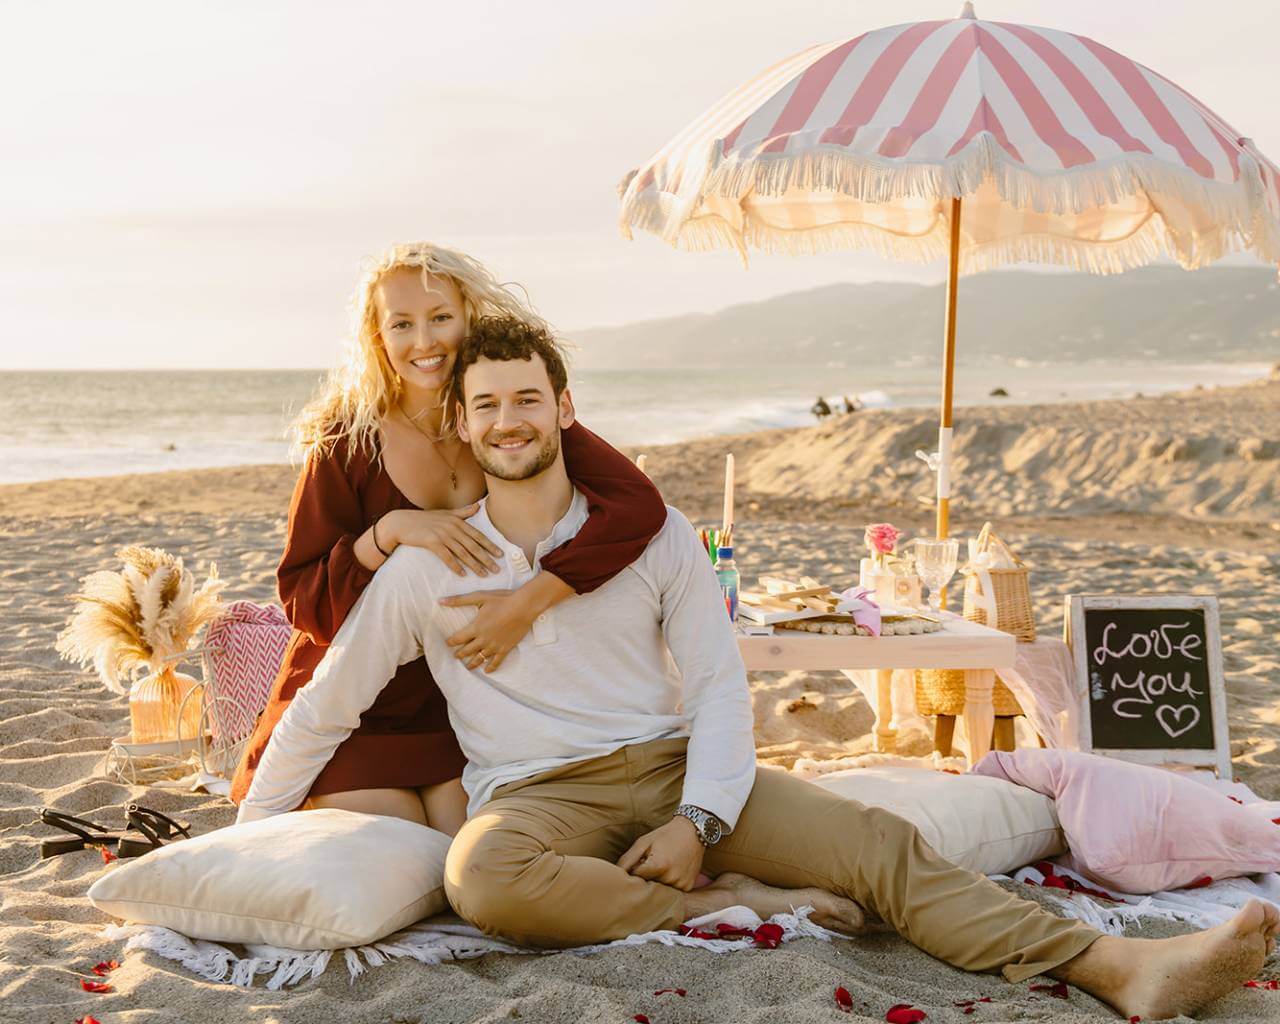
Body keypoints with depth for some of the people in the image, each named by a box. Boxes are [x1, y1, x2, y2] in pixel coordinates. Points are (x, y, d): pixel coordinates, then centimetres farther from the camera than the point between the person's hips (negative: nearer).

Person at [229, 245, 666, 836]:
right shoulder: (347, 441, -8)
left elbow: (638, 506, -23)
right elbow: (302, 603, -9)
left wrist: (528, 602, -31)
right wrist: (389, 532, -25)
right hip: (356, 714, -1)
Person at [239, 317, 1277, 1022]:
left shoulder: (654, 535, 7)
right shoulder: (425, 568, 3)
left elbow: (719, 685, 3)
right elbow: (323, 709, 10)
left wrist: (697, 820, -13)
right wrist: (247, 839, 6)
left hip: (675, 766, 2)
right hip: (539, 794, -1)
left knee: (873, 839, -19)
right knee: (483, 877, -39)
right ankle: (733, 905, -24)